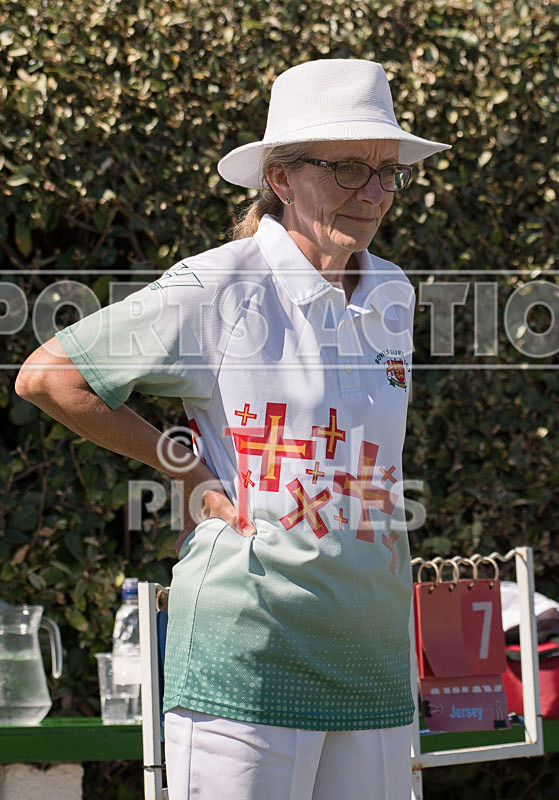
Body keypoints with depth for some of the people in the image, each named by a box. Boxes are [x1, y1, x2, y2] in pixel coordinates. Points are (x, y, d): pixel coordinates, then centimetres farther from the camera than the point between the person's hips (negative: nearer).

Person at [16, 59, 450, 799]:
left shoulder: (392, 294, 12)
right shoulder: (218, 287, -7)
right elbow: (46, 378, -3)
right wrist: (188, 467, -2)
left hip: (372, 651, 6)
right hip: (246, 648, -6)